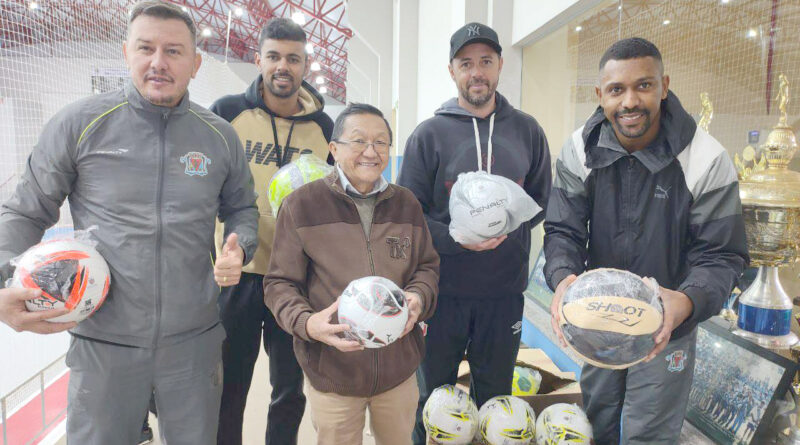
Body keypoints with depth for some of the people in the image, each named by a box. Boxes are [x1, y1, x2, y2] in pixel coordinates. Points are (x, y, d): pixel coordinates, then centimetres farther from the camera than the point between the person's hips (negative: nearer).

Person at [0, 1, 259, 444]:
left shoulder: (220, 136, 2)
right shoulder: (79, 123, -4)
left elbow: (241, 208, 16)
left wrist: (239, 249, -5)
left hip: (194, 341, 2)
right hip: (103, 343, -2)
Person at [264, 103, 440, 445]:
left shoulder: (406, 204, 4)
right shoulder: (301, 205, -9)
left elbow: (427, 265, 12)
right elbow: (280, 283, -5)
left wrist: (418, 296, -10)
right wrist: (306, 322, -24)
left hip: (399, 366, 4)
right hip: (331, 369, -3)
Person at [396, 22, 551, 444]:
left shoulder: (527, 131, 5)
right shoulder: (429, 134, -3)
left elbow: (540, 201, 9)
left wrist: (506, 229, -11)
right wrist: (458, 239, -20)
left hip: (505, 289, 2)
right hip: (442, 288, -2)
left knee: (495, 396, 17)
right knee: (432, 397, 13)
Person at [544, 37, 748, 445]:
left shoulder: (707, 162, -20)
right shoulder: (580, 151, -12)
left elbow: (721, 256, -16)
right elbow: (563, 230, -11)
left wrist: (688, 301, -38)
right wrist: (563, 277, -33)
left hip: (668, 328, -2)